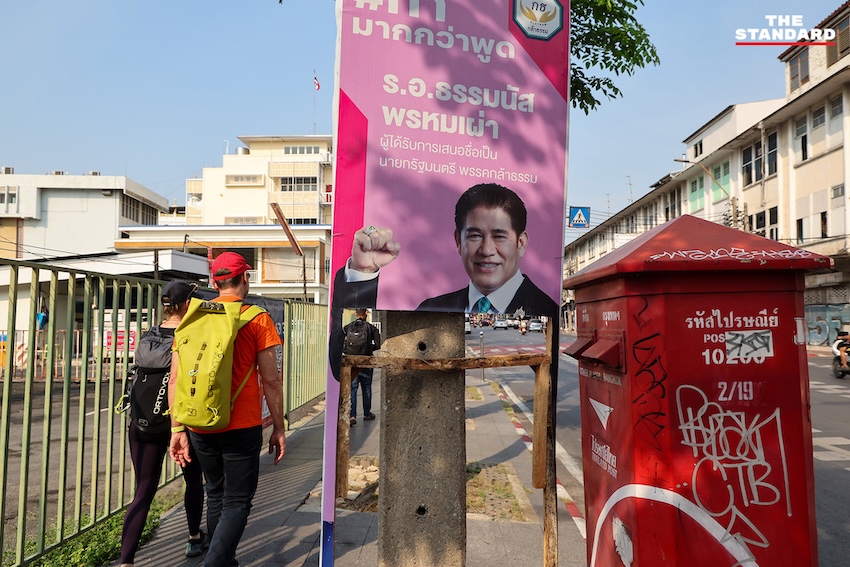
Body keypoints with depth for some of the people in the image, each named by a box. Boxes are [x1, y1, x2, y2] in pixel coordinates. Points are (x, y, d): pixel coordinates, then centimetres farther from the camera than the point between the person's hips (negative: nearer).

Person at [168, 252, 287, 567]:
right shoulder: (257, 320, -8)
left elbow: (175, 379, 2)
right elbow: (271, 379, -10)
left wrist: (177, 429, 8)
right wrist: (278, 428, -1)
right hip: (242, 427, -4)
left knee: (215, 495, 22)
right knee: (237, 502, 7)